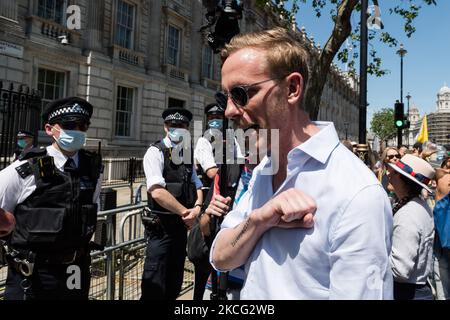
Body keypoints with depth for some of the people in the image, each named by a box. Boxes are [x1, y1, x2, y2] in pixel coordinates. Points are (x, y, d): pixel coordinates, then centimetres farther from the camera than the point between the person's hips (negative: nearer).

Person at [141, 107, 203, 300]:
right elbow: (157, 191, -21)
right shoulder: (156, 152, -10)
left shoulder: (188, 153, 10)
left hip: (182, 225, 7)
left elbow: (197, 186, 13)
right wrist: (185, 212, -16)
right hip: (161, 226, -7)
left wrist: (197, 207, -7)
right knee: (155, 288, -1)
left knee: (174, 286, 18)